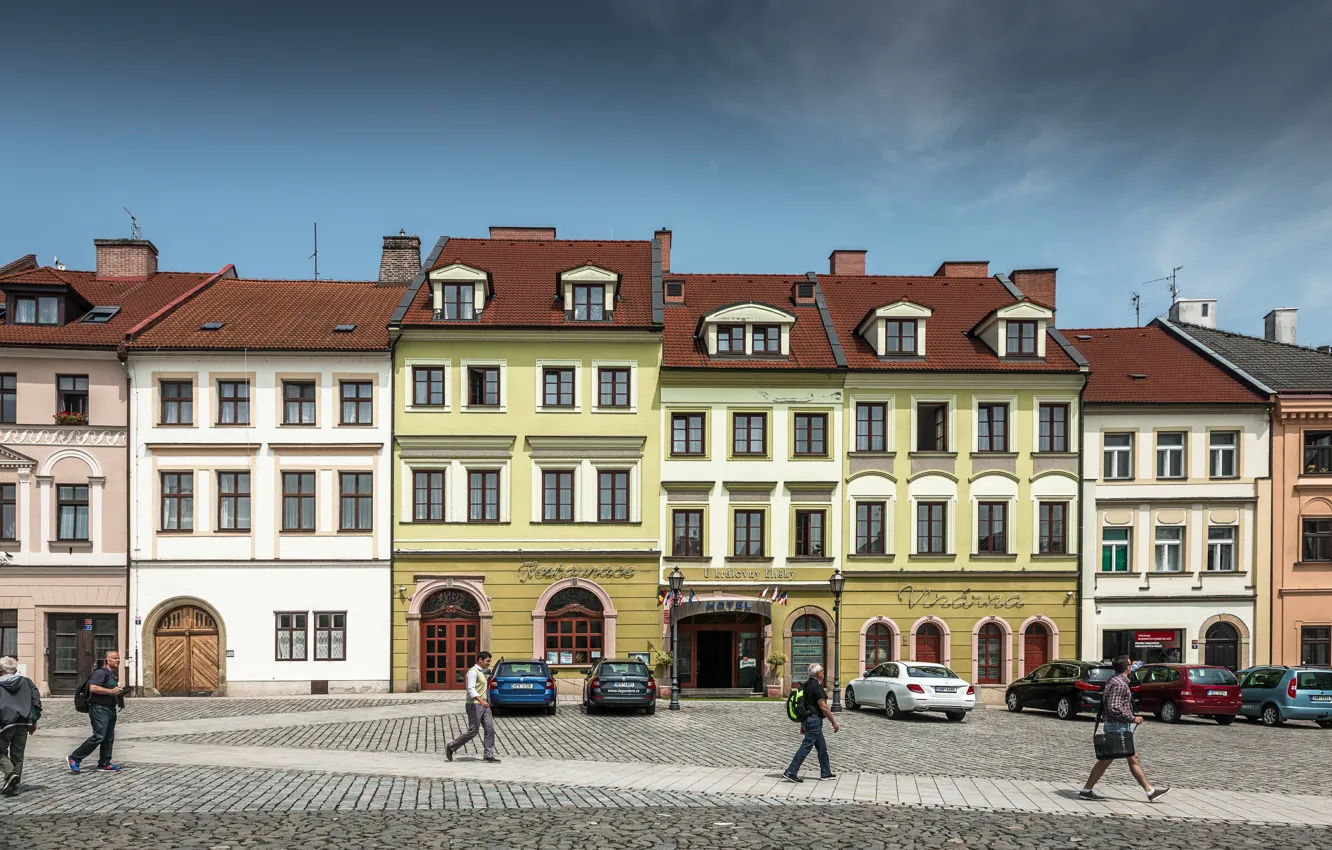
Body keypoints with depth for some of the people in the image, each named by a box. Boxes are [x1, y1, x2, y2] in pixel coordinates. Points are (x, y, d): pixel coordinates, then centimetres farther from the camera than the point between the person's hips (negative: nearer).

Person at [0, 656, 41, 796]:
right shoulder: (26, 682, 8)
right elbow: (36, 700, 6)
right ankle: (13, 786, 11)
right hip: (23, 724, 4)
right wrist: (34, 721, 11)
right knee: (17, 754, 11)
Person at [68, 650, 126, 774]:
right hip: (99, 708, -10)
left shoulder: (114, 674, 20)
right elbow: (93, 688, -23)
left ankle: (104, 763, 14)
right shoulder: (101, 672, -11)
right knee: (99, 736, -16)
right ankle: (74, 759, -7)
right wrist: (111, 691, -22)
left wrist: (120, 691, 16)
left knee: (109, 738, 8)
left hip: (111, 709, 10)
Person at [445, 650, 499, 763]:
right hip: (474, 705, -9)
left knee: (490, 729, -1)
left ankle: (489, 755, 1)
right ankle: (450, 747, 10)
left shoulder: (482, 672, 17)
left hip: (484, 705, 9)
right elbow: (471, 690, -24)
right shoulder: (473, 671, -13)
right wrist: (481, 701, -37)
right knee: (472, 732, -6)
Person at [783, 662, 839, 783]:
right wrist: (834, 722, -12)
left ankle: (826, 773, 23)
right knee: (806, 746, -9)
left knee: (822, 747, 16)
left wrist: (803, 724, 23)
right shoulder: (816, 686, -16)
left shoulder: (806, 685, 13)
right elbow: (823, 707, -19)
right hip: (814, 720, -10)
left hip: (807, 719, 10)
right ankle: (791, 773, -10)